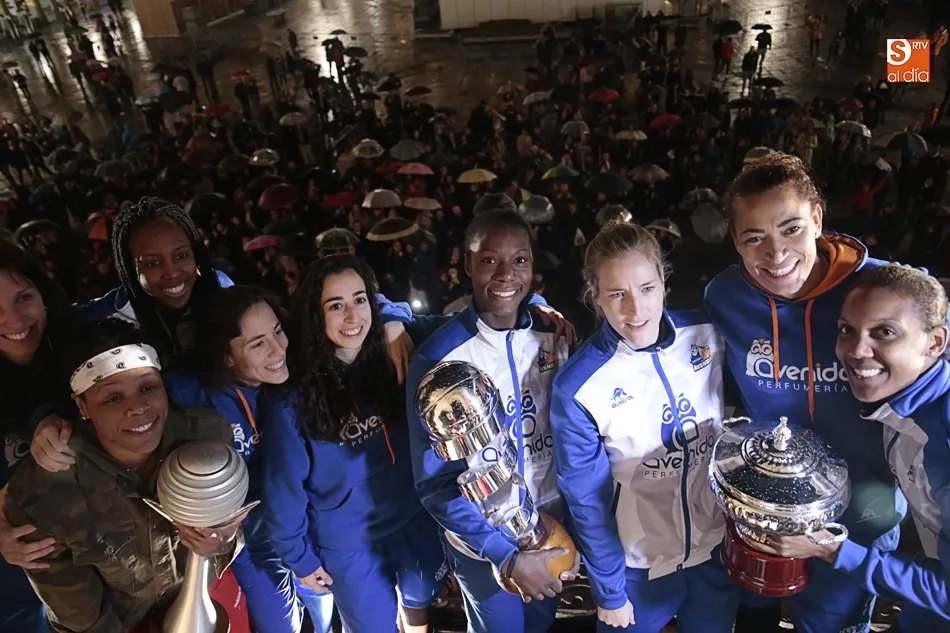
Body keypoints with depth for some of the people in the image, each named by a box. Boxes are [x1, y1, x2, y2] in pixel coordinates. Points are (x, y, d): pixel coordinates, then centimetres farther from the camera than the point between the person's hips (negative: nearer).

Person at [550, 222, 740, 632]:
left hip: (719, 542, 3)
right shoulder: (578, 386, -24)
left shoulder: (709, 334, -15)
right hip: (638, 562, -3)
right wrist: (608, 590, -7)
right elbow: (586, 499, -14)